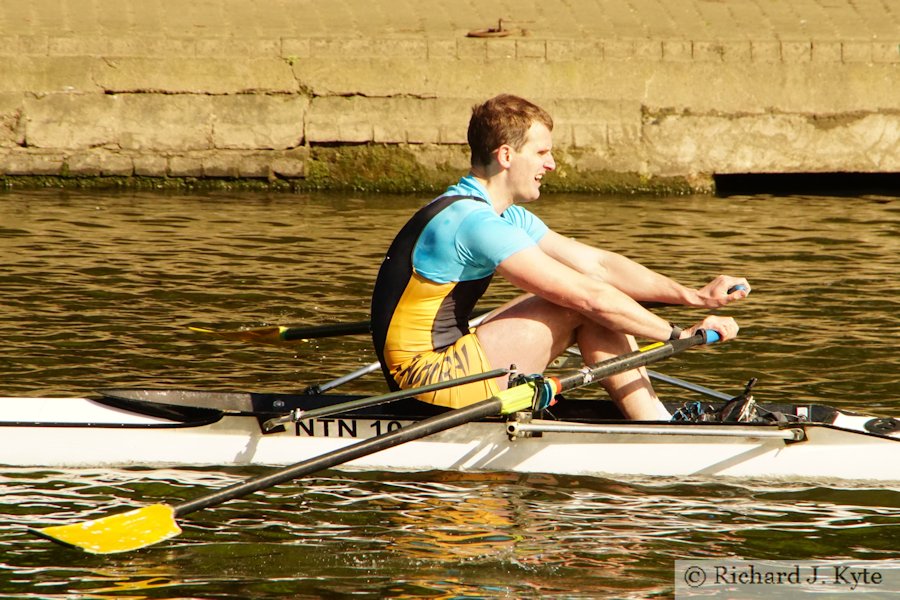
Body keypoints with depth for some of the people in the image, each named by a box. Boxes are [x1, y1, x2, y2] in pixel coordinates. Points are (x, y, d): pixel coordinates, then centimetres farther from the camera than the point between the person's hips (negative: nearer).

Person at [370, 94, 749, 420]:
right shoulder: (473, 223, -21)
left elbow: (598, 264, 10)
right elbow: (588, 295, -23)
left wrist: (694, 296, 1)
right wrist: (680, 335, -17)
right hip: (429, 377, -10)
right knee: (586, 306, -12)